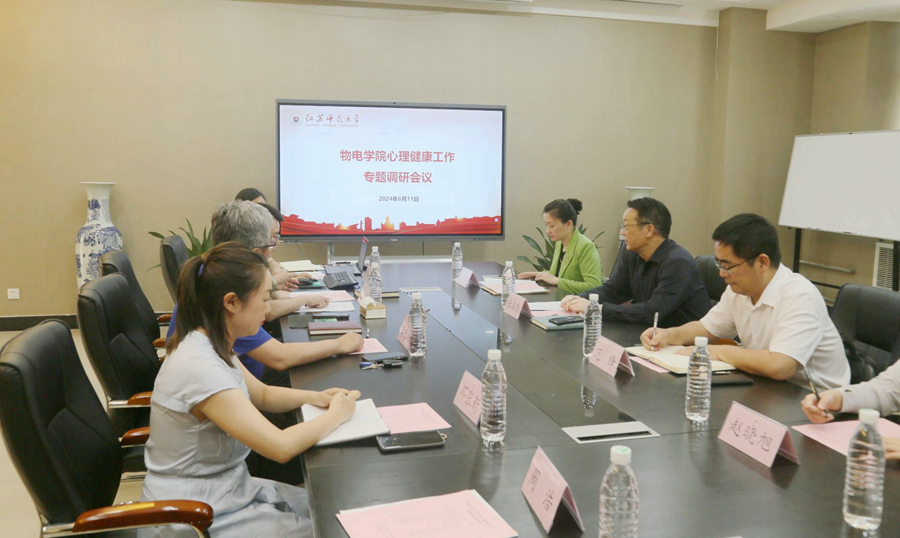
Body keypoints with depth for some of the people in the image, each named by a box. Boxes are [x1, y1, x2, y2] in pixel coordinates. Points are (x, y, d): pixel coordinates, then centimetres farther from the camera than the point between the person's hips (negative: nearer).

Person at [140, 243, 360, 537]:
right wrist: (336, 414, -13)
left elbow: (263, 395, 14)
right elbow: (282, 446, -29)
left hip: (229, 488, 8)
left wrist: (314, 397, -4)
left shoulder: (212, 347, -1)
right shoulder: (200, 367, -30)